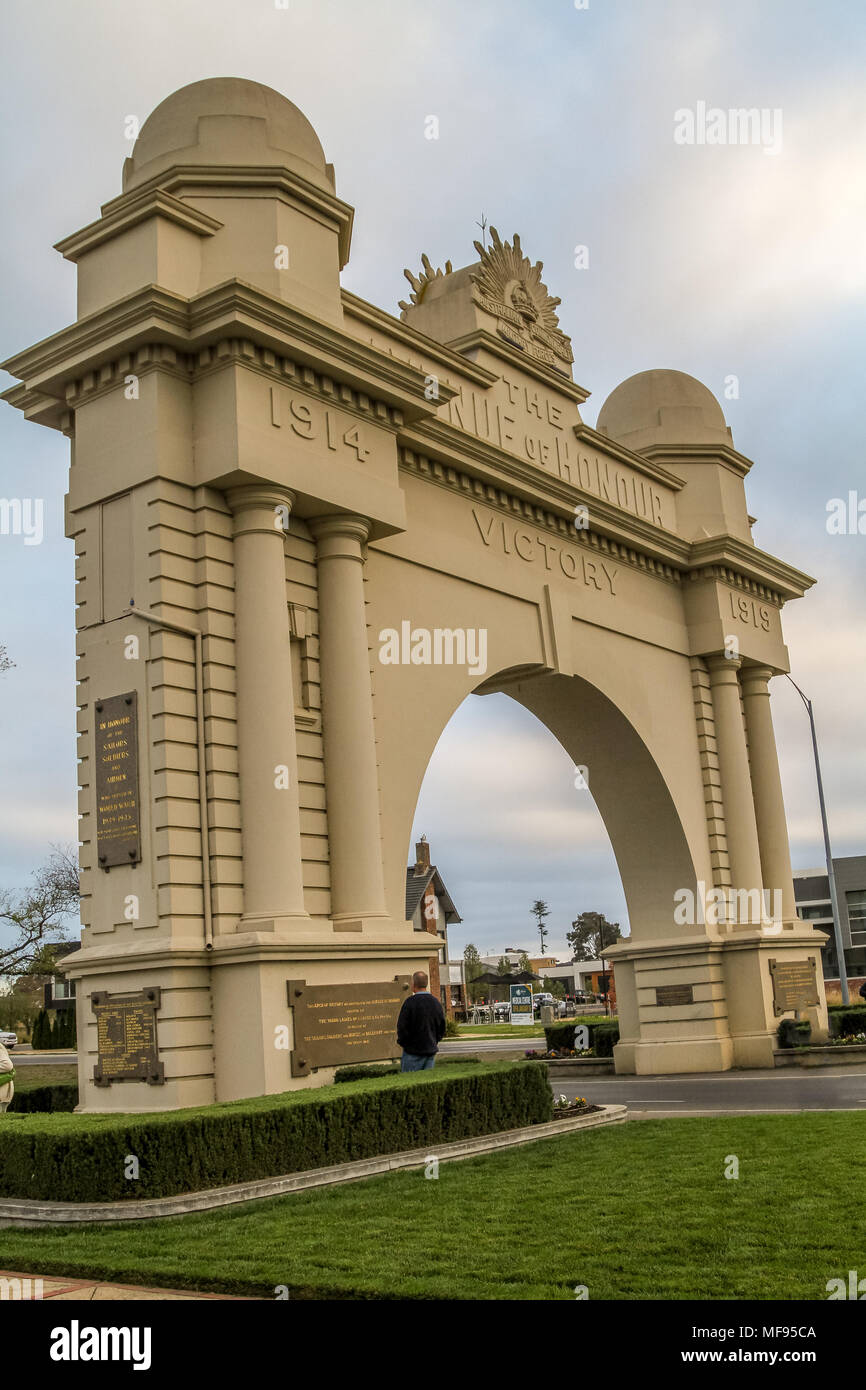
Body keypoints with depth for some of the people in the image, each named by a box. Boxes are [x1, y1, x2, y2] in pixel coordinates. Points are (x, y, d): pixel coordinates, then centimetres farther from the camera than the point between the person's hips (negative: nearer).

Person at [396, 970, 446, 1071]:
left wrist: (402, 1042, 3)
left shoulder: (410, 1002, -14)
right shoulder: (436, 1002, 6)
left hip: (413, 1052, -6)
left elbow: (402, 1027, -13)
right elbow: (442, 1029, 13)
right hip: (431, 1050, 6)